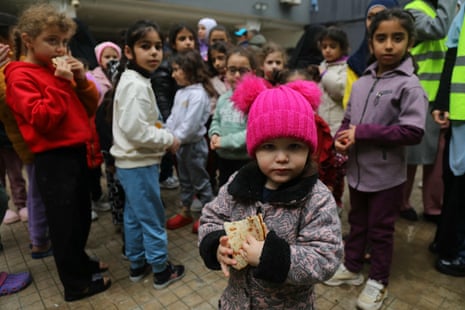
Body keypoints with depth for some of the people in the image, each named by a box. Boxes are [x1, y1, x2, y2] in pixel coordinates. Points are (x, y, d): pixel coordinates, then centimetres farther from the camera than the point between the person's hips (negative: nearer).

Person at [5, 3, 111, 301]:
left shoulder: (59, 70, 12)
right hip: (53, 159, -7)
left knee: (82, 215, 20)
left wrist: (82, 80, -4)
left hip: (76, 152, 8)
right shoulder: (20, 76, -9)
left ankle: (80, 261, 42)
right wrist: (61, 83, -19)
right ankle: (76, 283, 22)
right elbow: (43, 119, -21)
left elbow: (90, 108, 11)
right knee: (64, 222, 5)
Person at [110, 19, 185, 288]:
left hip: (133, 162, 10)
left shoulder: (135, 82, 12)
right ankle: (161, 270, 19)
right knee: (153, 218, 3)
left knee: (134, 216, 18)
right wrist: (168, 140, -15)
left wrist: (164, 137, 6)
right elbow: (135, 130, -28)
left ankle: (137, 264, 34)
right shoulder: (136, 85, -20)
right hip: (139, 164, -10)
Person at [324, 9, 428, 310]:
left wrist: (362, 132, -21)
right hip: (357, 169, 6)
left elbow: (413, 132, -22)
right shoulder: (361, 83, 4)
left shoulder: (409, 85, -15)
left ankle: (378, 281, 33)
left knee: (380, 230, 11)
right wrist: (341, 137, -10)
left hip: (386, 175, -5)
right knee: (357, 223, 21)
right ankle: (352, 268, 40)